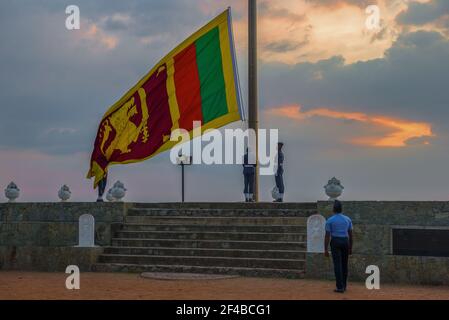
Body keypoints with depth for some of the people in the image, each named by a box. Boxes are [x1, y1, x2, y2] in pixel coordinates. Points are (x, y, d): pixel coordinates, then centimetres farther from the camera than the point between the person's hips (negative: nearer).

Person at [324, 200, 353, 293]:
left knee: (337, 265, -5)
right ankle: (344, 286, 20)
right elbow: (351, 235, 7)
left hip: (335, 242, -4)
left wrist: (326, 250, -6)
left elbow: (327, 236, -9)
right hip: (345, 242, 4)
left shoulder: (329, 220, -6)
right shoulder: (348, 219, 5)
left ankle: (340, 287, -10)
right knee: (344, 264, 14)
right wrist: (350, 248, 14)